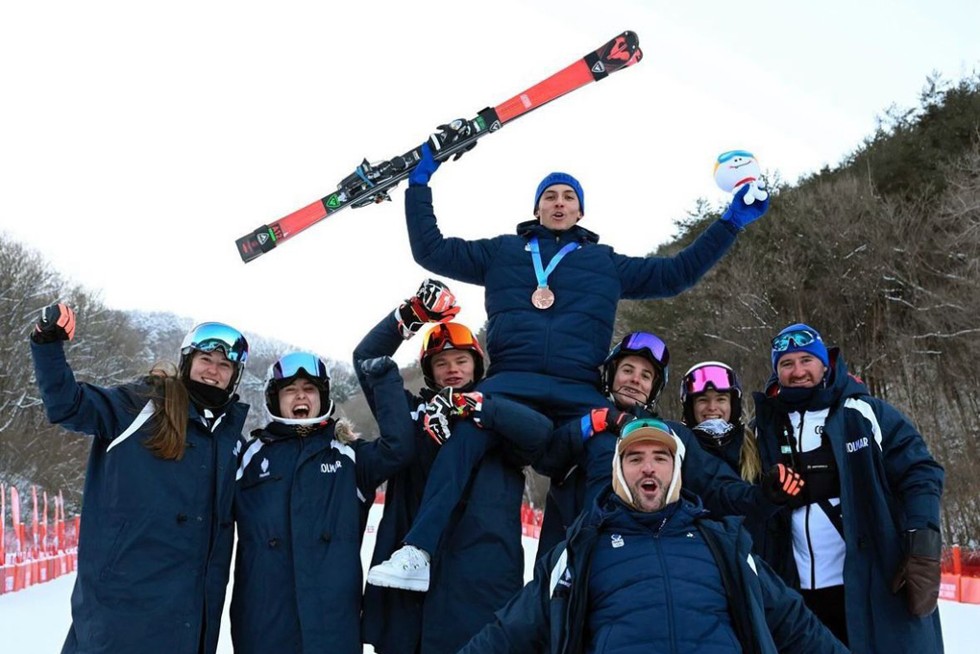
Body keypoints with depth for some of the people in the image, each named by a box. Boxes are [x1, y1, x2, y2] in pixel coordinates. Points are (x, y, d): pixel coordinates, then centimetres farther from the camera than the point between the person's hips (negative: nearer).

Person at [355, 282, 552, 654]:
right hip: (408, 566, 2)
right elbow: (367, 358, 16)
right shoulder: (413, 411, 21)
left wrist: (474, 404, -12)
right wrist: (411, 314, 3)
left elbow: (541, 431, -6)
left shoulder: (499, 419, 15)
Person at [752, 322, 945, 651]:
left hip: (876, 587, -3)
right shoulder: (765, 429, 9)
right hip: (800, 594, 3)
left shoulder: (865, 413, 0)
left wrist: (923, 546, -15)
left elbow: (919, 474, -3)